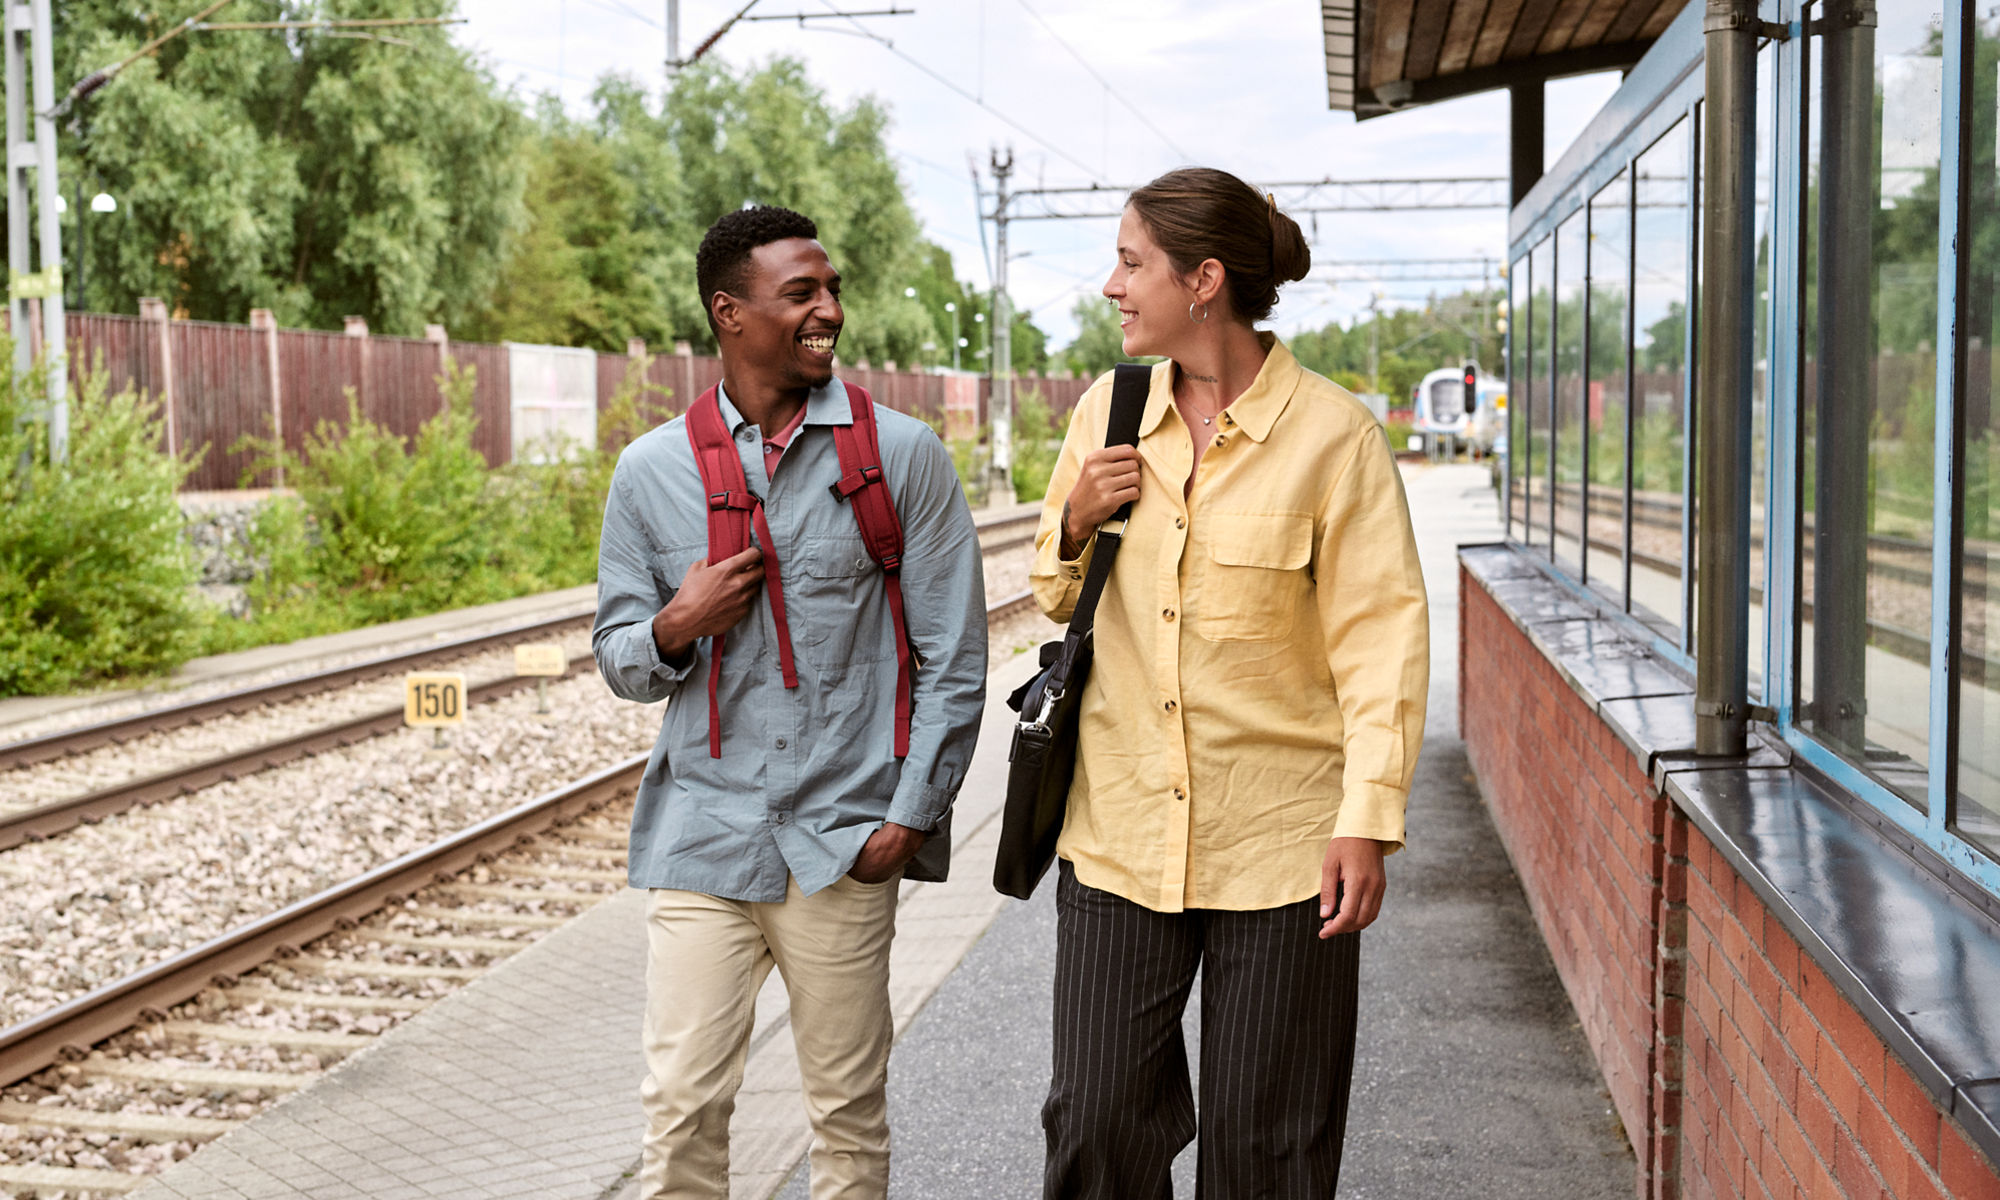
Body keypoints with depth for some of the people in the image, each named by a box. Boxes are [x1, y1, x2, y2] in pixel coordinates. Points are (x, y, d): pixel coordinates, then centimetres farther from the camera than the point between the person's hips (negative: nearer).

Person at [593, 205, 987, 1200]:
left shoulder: (903, 456, 0)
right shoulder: (651, 470, 5)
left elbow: (954, 658, 1)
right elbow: (617, 659, 11)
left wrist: (910, 817, -4)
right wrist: (675, 627, -11)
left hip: (845, 841, -1)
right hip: (701, 834, 1)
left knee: (849, 1111, 8)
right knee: (681, 1105, 2)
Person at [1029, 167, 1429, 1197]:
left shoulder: (1332, 435, -9)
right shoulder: (1108, 409, 6)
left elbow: (1381, 639, -8)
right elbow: (1057, 596, 18)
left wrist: (1368, 821, -14)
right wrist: (1077, 524, -4)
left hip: (1278, 841, -4)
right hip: (1119, 829, 4)